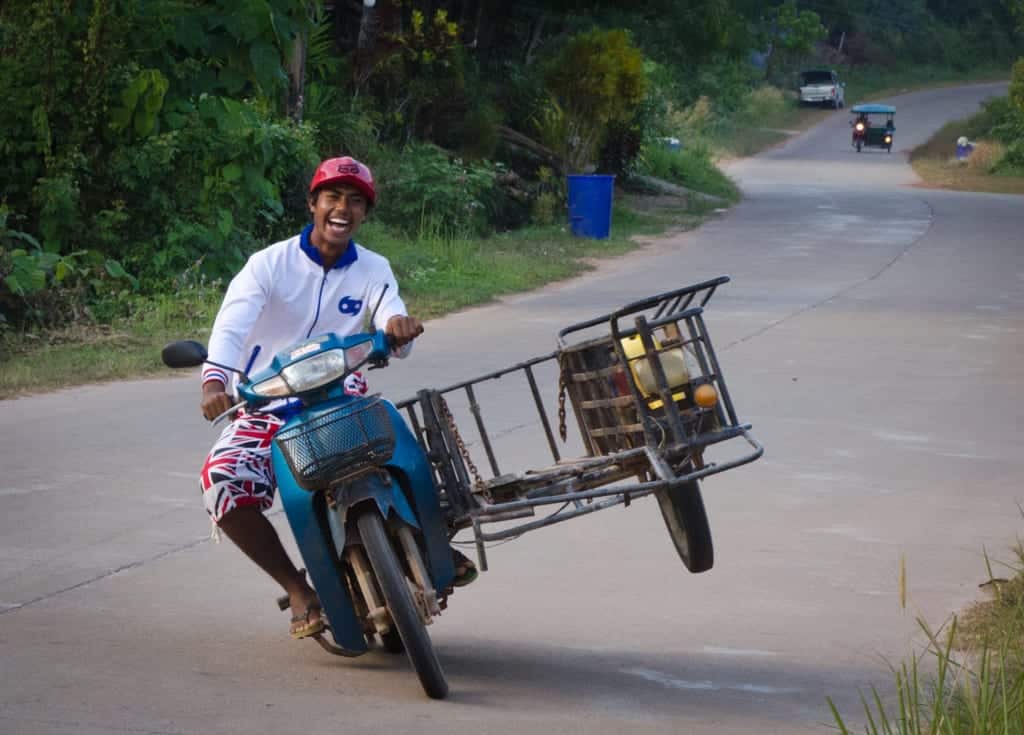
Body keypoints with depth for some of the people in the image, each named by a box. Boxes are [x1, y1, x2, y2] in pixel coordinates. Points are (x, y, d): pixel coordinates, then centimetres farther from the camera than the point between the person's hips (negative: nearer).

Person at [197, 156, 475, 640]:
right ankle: (297, 588, -12)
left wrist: (399, 328, -42)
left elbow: (397, 339, -15)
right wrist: (213, 382, -44)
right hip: (266, 408, -2)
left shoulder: (373, 271, 2)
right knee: (221, 483, -27)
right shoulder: (270, 264, -6)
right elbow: (231, 326, -23)